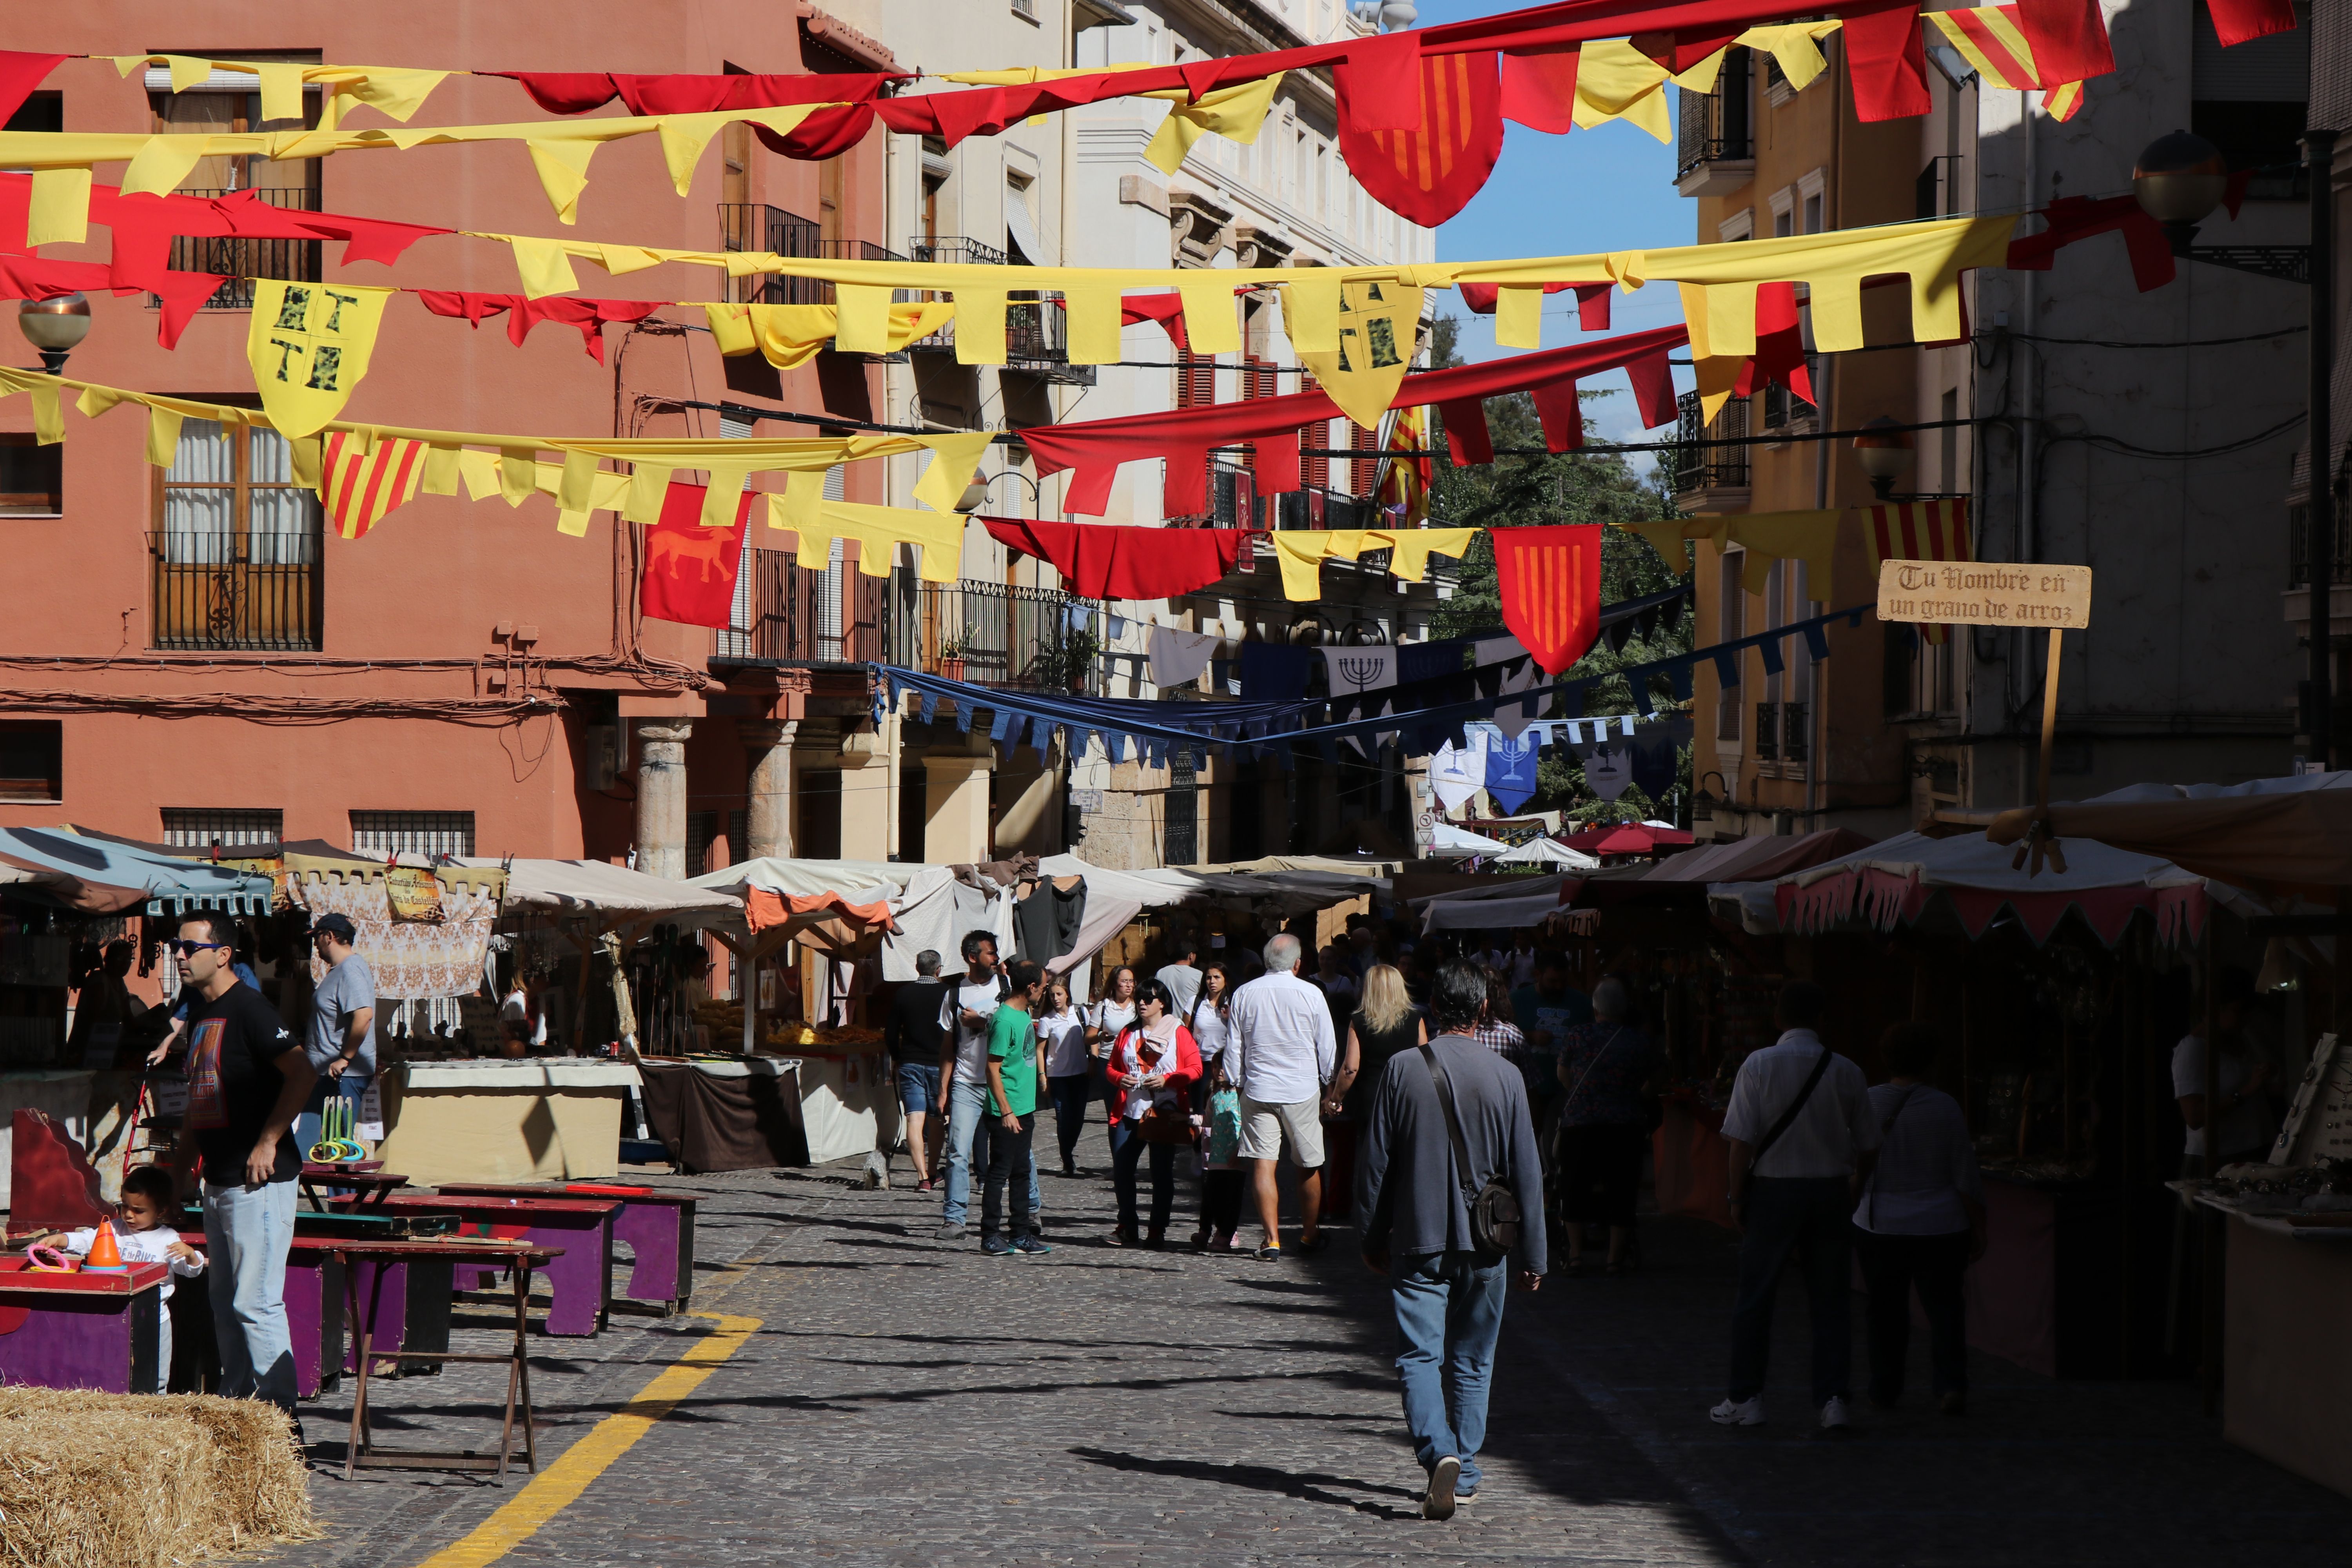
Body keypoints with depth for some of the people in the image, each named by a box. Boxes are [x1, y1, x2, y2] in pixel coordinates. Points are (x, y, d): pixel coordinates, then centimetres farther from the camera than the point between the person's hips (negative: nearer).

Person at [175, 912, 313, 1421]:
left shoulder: (247, 1009, -14)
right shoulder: (200, 1011, 14)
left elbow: (301, 1072, -22)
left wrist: (268, 1142, -21)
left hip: (259, 1179, -10)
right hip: (218, 1178, 10)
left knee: (256, 1302, -11)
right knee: (224, 1300, 14)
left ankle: (280, 1414, -9)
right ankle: (236, 1400, 22)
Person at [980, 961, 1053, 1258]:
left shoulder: (1025, 1015, 11)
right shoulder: (1004, 1020, -17)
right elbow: (993, 1069, -18)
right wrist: (1006, 1111, -20)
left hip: (1024, 1110, 9)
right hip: (1008, 1112, -9)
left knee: (1020, 1172, 13)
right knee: (999, 1173, -2)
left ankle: (1021, 1235, 19)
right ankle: (990, 1237, 4)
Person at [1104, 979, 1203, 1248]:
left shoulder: (1179, 1034, 2)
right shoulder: (1128, 1034, 14)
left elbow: (1195, 1070, -3)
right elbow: (1112, 1068, 19)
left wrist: (1167, 1079, -17)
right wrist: (1120, 1079, -4)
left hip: (1165, 1115, -4)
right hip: (1130, 1114, 4)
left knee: (1162, 1173, 0)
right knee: (1121, 1170, -1)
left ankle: (1157, 1232, 6)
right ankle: (1127, 1228, 11)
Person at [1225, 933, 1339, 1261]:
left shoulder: (1244, 995, 1)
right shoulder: (1311, 995, -5)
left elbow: (1233, 1048, 6)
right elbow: (1327, 1049, 2)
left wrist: (1237, 1085, 17)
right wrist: (1329, 1091, 13)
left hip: (1258, 1090, 1)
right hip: (1302, 1090, -1)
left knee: (1264, 1165, -1)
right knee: (1309, 1167, 11)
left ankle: (1272, 1240, -6)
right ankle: (1310, 1235, 20)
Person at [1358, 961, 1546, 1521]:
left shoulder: (1402, 1069, -5)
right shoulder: (1506, 1076, -4)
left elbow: (1376, 1164, -1)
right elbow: (1527, 1173, 0)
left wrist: (1373, 1238, 10)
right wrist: (1531, 1255, 7)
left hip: (1418, 1241, -1)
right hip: (1484, 1243, 1)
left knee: (1419, 1356, -2)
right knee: (1472, 1362, 13)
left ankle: (1439, 1453, -24)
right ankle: (1465, 1472, 16)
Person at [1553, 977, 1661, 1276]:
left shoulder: (1576, 1036, -5)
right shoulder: (1642, 1044, -1)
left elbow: (1563, 1075, 9)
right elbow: (1648, 1082, 11)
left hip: (1579, 1124, -1)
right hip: (1626, 1125, 1)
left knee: (1575, 1187, 10)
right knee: (1620, 1190, 9)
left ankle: (1575, 1254, 7)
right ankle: (1616, 1257, 11)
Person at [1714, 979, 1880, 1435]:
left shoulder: (1758, 1066, -9)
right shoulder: (1845, 1073, -2)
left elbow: (1743, 1140, -11)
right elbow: (1868, 1145, 5)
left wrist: (1737, 1198, -1)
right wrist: (1856, 1186, 23)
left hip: (1772, 1190, -2)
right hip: (1829, 1191, 2)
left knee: (1755, 1296, 9)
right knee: (1830, 1299, 8)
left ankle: (1746, 1398, 14)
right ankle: (1832, 1400, 4)